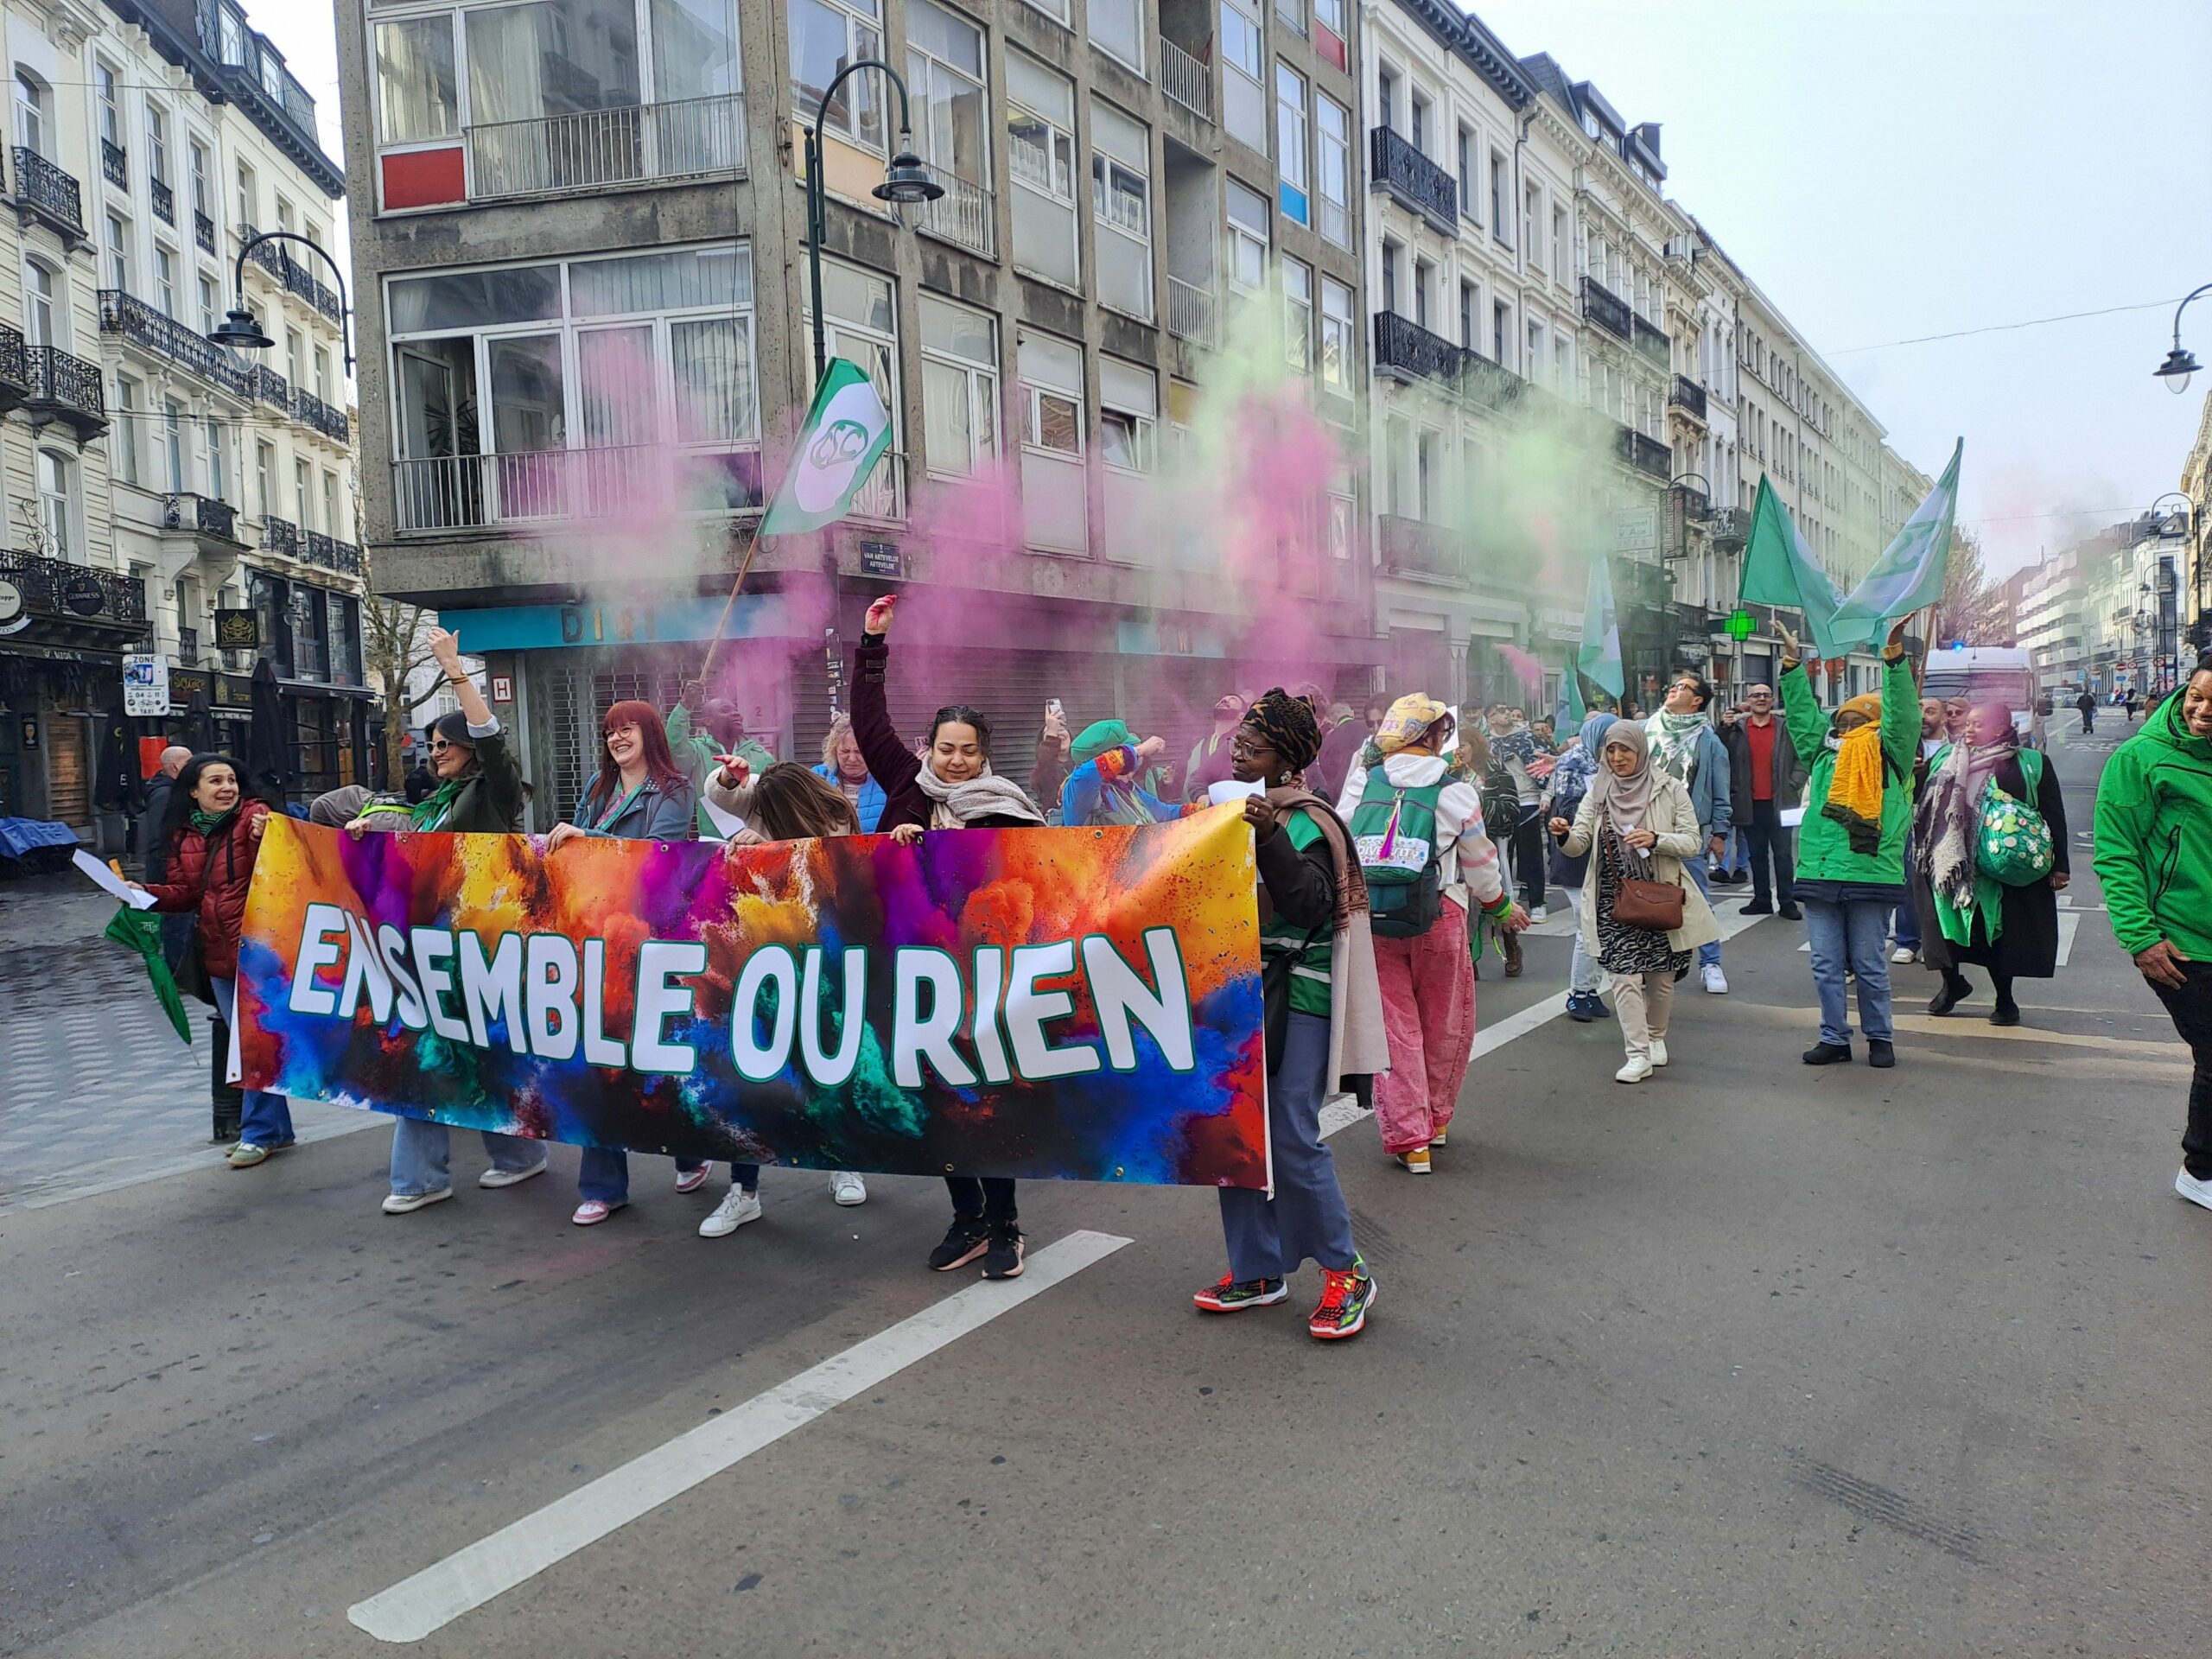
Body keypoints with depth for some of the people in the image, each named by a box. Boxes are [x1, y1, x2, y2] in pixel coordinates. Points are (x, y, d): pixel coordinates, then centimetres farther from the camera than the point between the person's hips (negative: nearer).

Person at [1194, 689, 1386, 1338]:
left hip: (1297, 998, -7)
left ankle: (1345, 1272, 10)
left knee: (1293, 1137, -8)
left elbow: (1310, 902, -23)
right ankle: (1258, 1270, 21)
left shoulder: (1306, 824, -10)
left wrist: (1269, 838, -32)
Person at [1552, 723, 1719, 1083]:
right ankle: (1638, 1054, -3)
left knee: (1661, 976, 11)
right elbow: (1579, 845, -2)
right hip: (1614, 900, 1)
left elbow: (1693, 843, -4)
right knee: (1625, 975, -8)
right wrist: (1565, 835, -24)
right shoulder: (1598, 792, 5)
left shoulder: (1669, 789, -1)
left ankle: (1656, 1038, 34)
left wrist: (1655, 840, -22)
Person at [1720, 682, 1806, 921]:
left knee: (1783, 854, 3)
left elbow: (1802, 760, 3)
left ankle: (1787, 902, 7)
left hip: (1780, 803, -1)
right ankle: (1761, 900, 18)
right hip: (1750, 805, 1)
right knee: (1757, 855, 10)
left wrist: (1793, 787, -6)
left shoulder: (1787, 728, 3)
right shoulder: (1736, 730, 5)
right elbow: (1725, 761, 4)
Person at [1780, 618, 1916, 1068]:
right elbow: (1802, 712, 17)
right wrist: (1793, 663, 12)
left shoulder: (1889, 753, 3)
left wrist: (1895, 656, -16)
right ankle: (1834, 1038, 18)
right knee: (1826, 965, 8)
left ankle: (1879, 1038, 20)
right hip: (1818, 875, 4)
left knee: (1870, 965, 6)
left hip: (1871, 876, -4)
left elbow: (1902, 710, -8)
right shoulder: (1824, 752, 14)